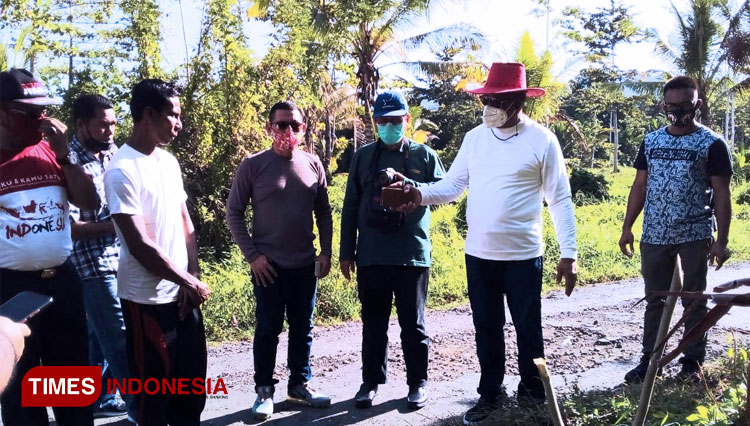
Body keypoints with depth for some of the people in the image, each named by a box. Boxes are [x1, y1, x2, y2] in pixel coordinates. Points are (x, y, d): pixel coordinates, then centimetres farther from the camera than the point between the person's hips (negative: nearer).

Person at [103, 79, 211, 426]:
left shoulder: (169, 161, 6)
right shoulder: (122, 171, -17)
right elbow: (141, 247, -19)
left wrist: (192, 281, -1)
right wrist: (191, 283, -10)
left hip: (183, 292, 7)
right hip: (147, 299, -7)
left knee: (193, 378, 17)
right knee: (154, 387, 9)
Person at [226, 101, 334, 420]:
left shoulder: (313, 164, 3)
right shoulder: (253, 165, -6)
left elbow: (323, 212, 10)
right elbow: (233, 213, -3)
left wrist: (326, 251, 4)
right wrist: (252, 255, -8)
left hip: (305, 264, 3)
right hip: (268, 265, -3)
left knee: (303, 328, 13)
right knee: (267, 330, 6)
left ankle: (300, 384, 29)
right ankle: (264, 391, 21)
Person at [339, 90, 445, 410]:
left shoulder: (424, 155, 3)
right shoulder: (363, 156, 7)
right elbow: (350, 206, 8)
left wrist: (407, 184, -19)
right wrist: (346, 252, 5)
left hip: (412, 254, -1)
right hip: (371, 255, 2)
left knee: (412, 322, 9)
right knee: (373, 322, 11)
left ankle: (418, 382, 23)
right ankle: (371, 381, 24)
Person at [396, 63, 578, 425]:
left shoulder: (542, 140, -8)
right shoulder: (474, 137, 4)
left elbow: (560, 200, -6)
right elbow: (452, 185, 4)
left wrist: (569, 253, -9)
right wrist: (420, 194, -16)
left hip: (522, 255, -3)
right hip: (478, 254, 4)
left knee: (527, 328, 10)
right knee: (486, 328, 15)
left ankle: (532, 394, 31)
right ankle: (489, 394, 33)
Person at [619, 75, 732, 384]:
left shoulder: (712, 144, -3)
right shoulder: (651, 142, 9)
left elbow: (721, 194, -4)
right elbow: (640, 186, 11)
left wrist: (721, 239, -9)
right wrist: (627, 227, 6)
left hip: (695, 236, -3)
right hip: (654, 236, 3)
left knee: (694, 300, 8)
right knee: (655, 300, 10)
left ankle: (692, 361, 19)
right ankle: (649, 359, 18)